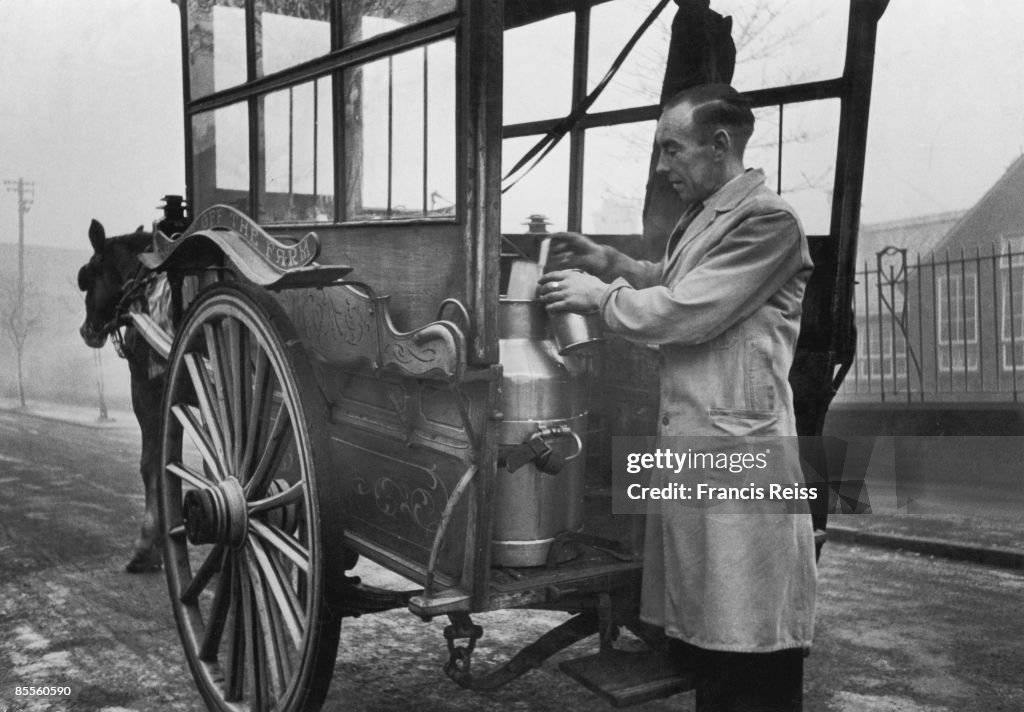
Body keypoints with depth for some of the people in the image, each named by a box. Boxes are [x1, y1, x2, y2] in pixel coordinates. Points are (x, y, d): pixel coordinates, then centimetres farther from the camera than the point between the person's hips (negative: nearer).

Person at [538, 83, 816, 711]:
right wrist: (613, 263, 12)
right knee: (704, 628, 17)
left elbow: (686, 311, -19)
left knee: (752, 654, 0)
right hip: (689, 438, 9)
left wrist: (599, 296, -7)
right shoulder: (703, 216, 16)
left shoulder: (767, 221, -13)